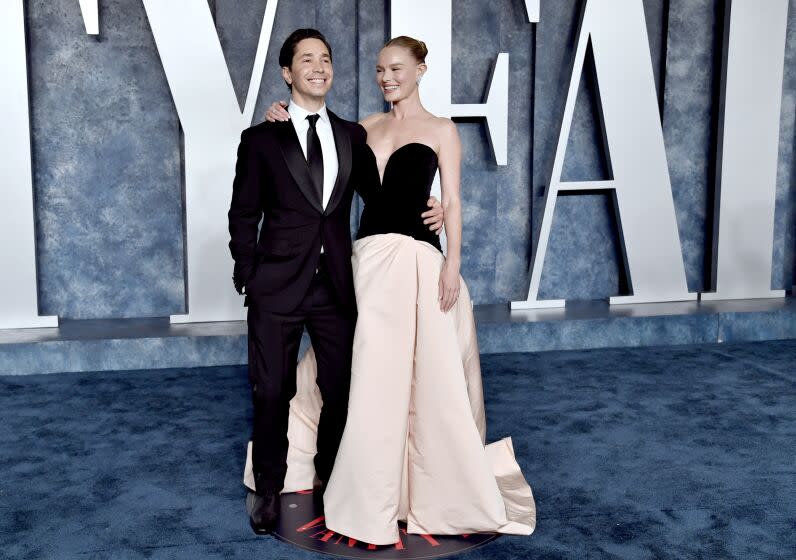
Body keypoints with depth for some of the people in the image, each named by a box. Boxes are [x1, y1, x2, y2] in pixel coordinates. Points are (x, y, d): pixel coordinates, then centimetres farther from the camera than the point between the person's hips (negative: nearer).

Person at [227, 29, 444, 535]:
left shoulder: (353, 135, 8)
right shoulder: (261, 139, 1)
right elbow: (244, 215, 3)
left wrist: (426, 209, -5)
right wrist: (247, 279, -2)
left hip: (336, 285, 2)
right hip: (278, 286, -2)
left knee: (342, 390, 9)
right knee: (272, 392, 7)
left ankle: (332, 478, 32)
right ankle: (268, 488, 28)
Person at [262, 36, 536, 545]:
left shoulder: (441, 130, 4)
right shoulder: (368, 126, 15)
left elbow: (452, 201, -1)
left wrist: (453, 262, -11)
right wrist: (287, 122, 4)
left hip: (418, 261, -4)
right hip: (369, 259, 4)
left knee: (432, 378, -1)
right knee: (373, 377, 7)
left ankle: (449, 489, 18)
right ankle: (376, 495, 22)